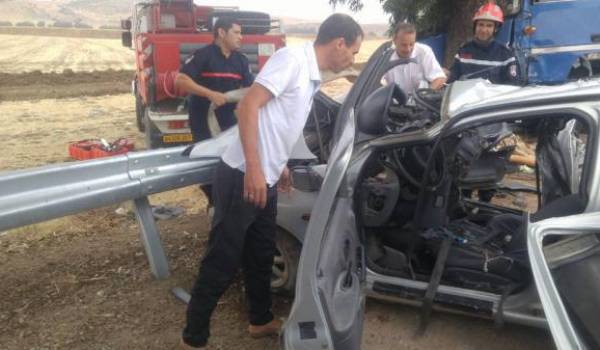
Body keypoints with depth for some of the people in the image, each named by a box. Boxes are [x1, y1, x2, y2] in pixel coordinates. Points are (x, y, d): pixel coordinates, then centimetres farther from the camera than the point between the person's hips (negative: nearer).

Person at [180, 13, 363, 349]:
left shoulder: (311, 76, 15)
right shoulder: (293, 59, -13)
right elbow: (249, 105, -22)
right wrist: (253, 169, -26)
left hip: (265, 180, 9)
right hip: (242, 176, -9)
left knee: (262, 254, 20)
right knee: (223, 261, 0)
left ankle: (262, 320, 38)